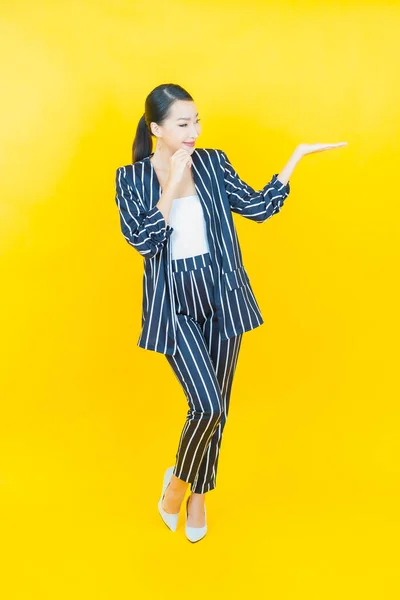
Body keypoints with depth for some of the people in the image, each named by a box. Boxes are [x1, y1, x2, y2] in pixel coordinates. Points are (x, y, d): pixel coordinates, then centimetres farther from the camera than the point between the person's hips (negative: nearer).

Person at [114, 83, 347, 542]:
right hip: (174, 303, -3)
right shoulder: (131, 178, -3)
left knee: (218, 405, 10)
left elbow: (258, 207, 2)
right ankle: (178, 478, 19)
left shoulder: (213, 163, 3)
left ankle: (198, 495, 33)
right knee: (207, 405, -13)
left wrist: (297, 155, -1)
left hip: (221, 296, 3)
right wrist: (173, 183, -18)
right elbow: (143, 240, -15)